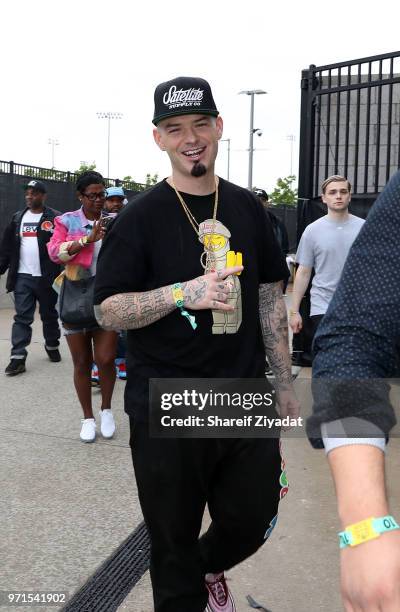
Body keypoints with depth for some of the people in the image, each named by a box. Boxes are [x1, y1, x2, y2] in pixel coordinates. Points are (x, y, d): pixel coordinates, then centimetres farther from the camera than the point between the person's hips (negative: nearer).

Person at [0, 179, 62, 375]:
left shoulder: (55, 218, -2)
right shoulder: (17, 218, 11)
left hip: (46, 278, -3)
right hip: (22, 277, 3)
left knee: (49, 315, 13)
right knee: (22, 317, 0)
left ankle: (52, 347, 32)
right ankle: (17, 357, 0)